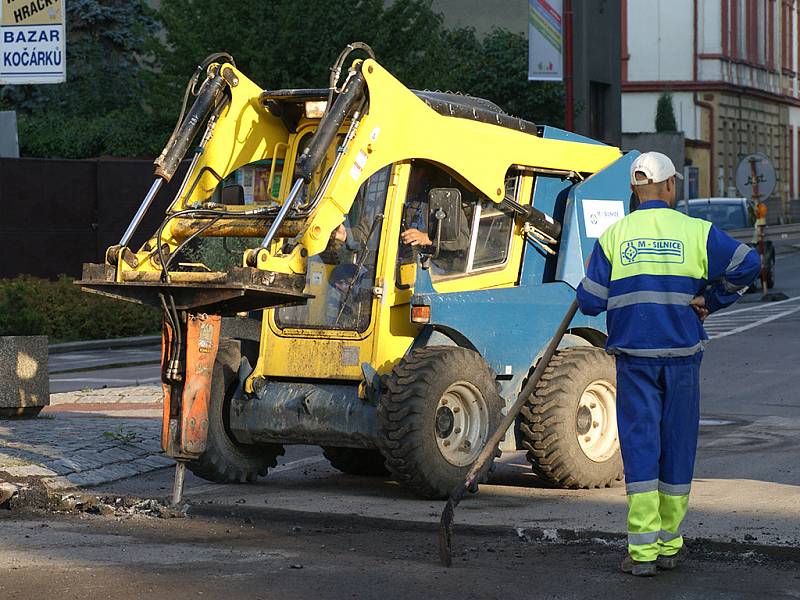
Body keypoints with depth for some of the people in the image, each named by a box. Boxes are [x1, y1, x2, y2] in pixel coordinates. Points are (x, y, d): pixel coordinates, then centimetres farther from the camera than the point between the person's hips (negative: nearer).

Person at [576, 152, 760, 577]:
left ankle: (643, 549, -6)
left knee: (640, 446, 1)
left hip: (633, 355, 0)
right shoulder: (695, 231, -1)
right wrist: (712, 300, 5)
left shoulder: (613, 236, 0)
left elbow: (589, 302, -1)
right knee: (677, 446, 10)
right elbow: (747, 264, -4)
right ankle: (669, 545, 17)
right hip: (682, 354, 0)